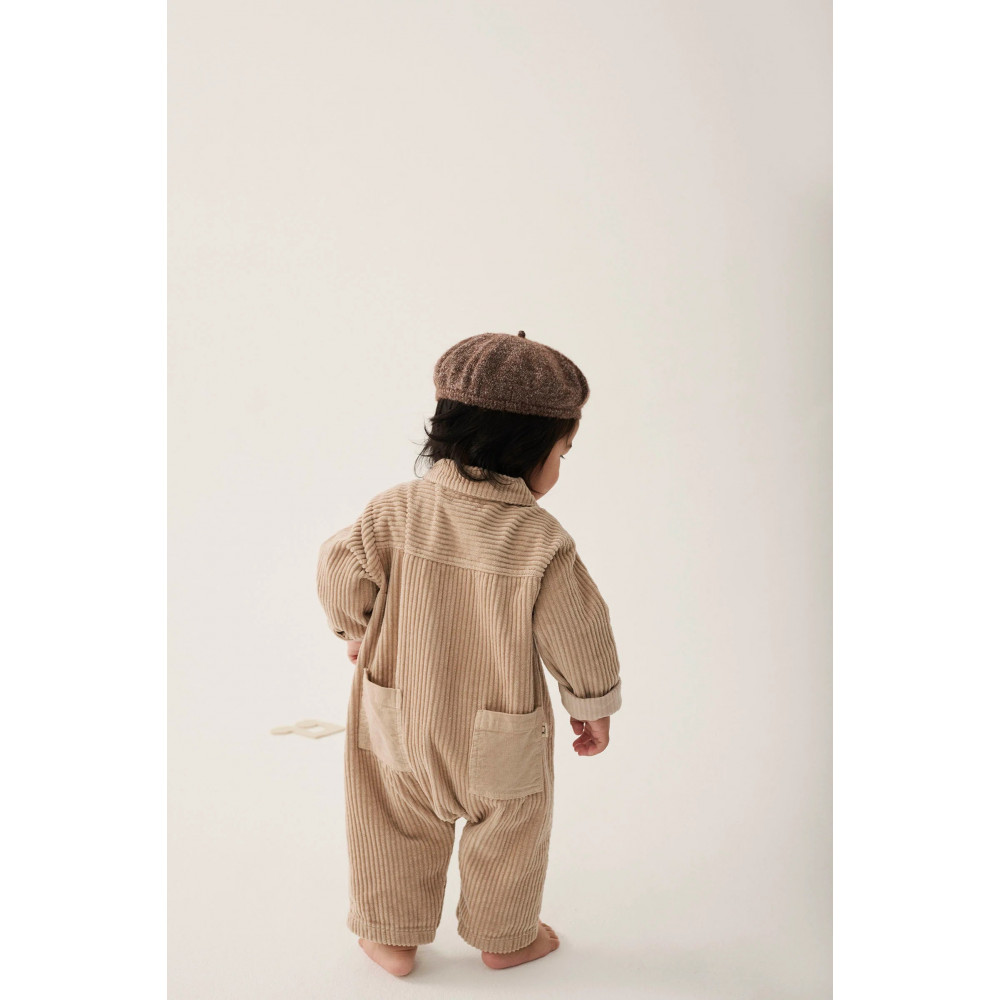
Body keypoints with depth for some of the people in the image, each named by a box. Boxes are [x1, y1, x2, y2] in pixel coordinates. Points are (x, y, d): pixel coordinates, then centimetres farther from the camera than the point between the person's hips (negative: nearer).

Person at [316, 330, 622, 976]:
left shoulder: (395, 510, -16)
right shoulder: (544, 544, -23)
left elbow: (342, 574, -5)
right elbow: (578, 637, -14)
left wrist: (355, 630, 17)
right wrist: (595, 706, 5)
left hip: (402, 723, 3)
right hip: (499, 742, -2)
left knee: (401, 825, 26)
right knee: (509, 833, 24)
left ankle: (393, 936, 43)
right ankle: (504, 937, 46)